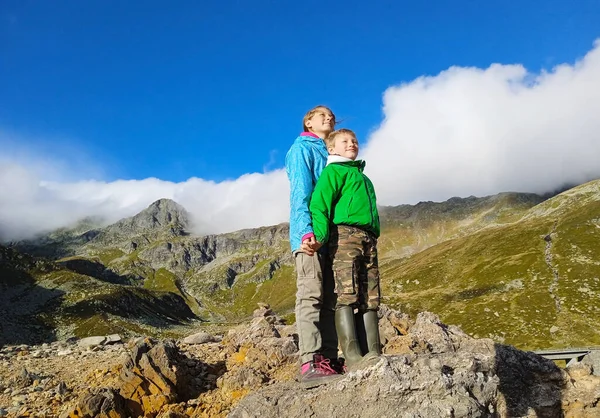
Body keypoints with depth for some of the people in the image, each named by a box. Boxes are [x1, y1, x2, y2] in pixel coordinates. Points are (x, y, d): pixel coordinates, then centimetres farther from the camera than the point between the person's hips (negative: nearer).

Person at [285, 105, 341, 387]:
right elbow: (300, 192, -10)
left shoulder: (330, 155, 25)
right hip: (311, 235, -8)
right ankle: (310, 364, -13)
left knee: (329, 298, 6)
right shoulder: (302, 148, 3)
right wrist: (306, 230, -23)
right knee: (311, 295, -12)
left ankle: (329, 360, 10)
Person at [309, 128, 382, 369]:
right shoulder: (333, 170, 9)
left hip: (369, 238, 8)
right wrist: (320, 234, -21)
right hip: (344, 233, -8)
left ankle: (373, 353, -4)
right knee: (347, 295, -15)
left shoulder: (364, 177, 33)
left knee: (370, 299, -1)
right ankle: (352, 356, -21)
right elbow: (319, 202, -6)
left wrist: (374, 237, 14)